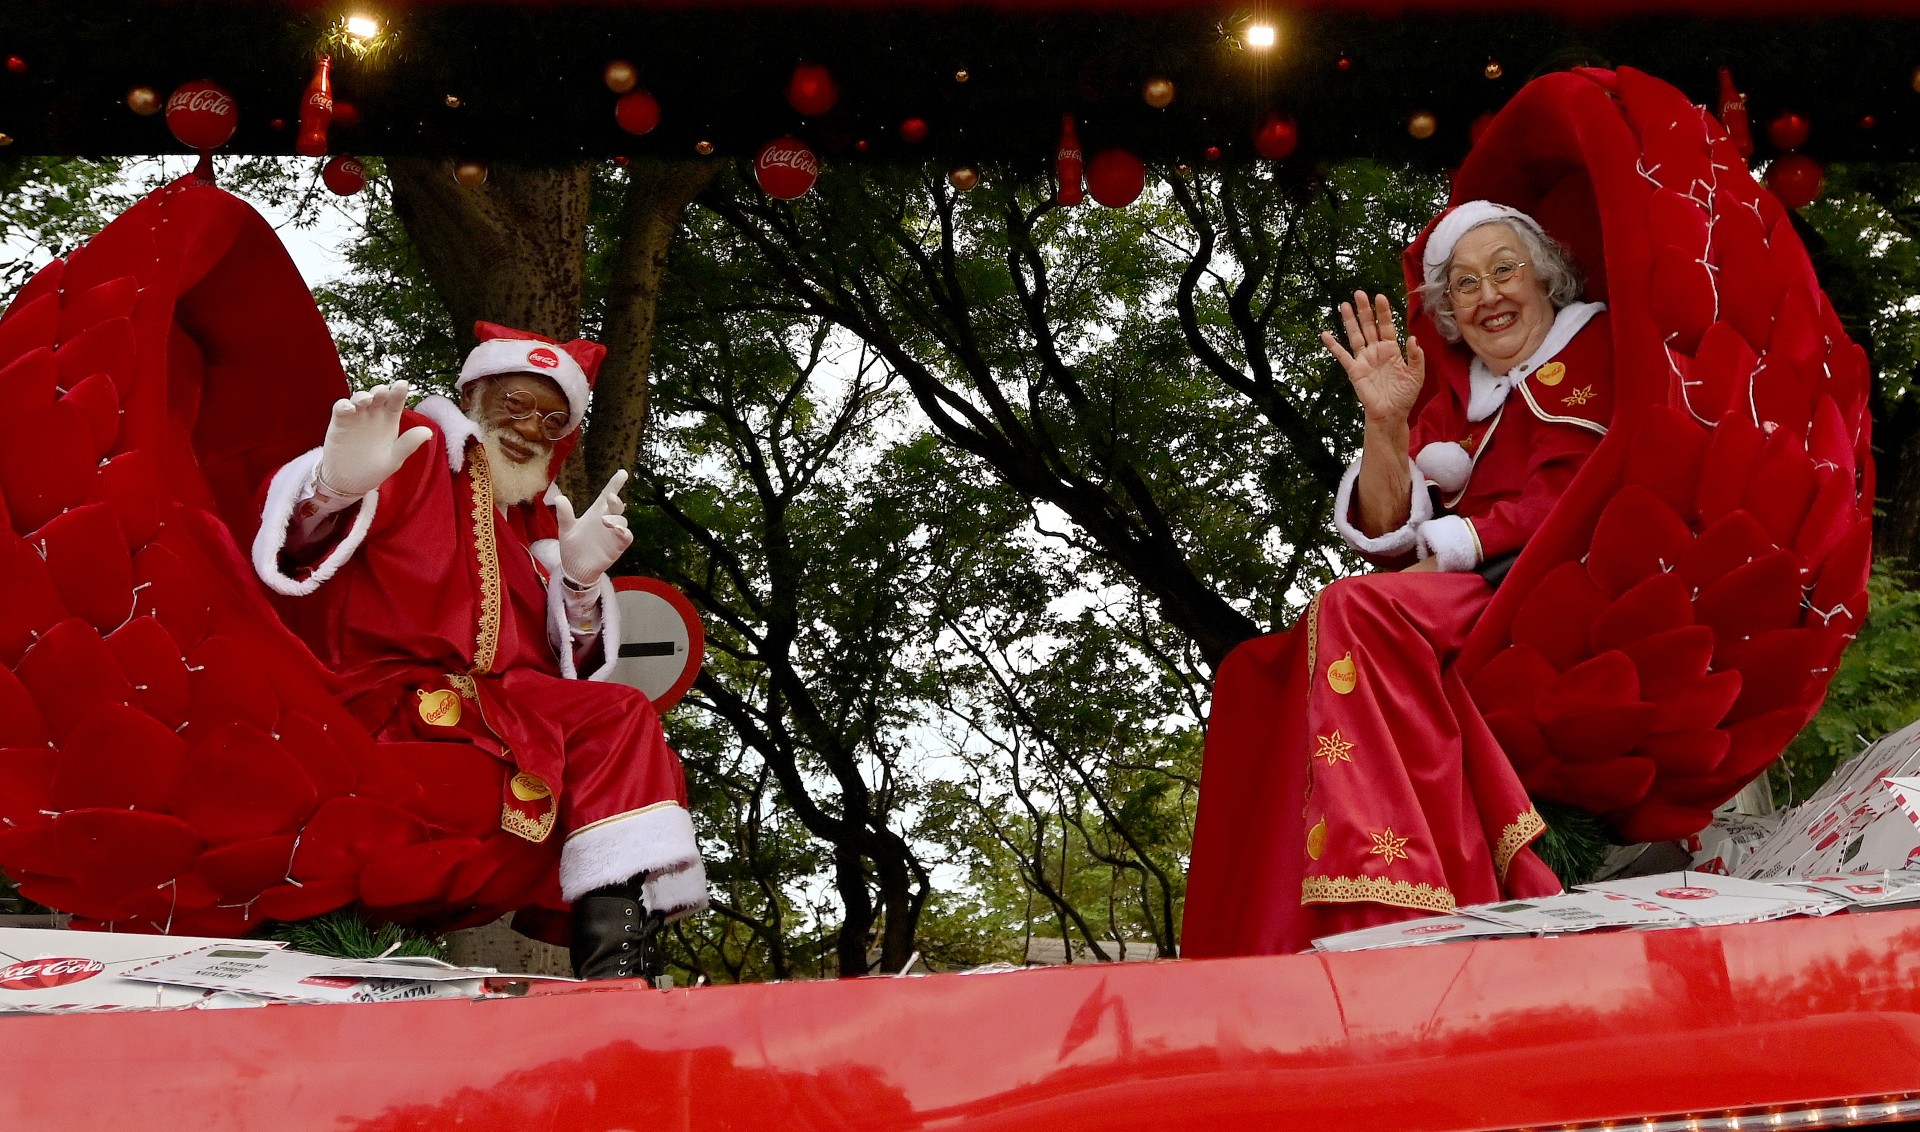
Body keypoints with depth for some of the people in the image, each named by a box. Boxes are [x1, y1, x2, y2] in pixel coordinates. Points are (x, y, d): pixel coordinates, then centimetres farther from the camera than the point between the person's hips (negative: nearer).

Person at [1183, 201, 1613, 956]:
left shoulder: (1588, 349, 6)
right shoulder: (1456, 392, 20)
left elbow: (1562, 506, -9)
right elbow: (1393, 540, 8)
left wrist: (1440, 558, -8)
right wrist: (1385, 424, -4)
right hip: (1467, 611, 6)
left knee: (1358, 615, -30)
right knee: (1260, 675, -12)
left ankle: (1396, 914, -38)